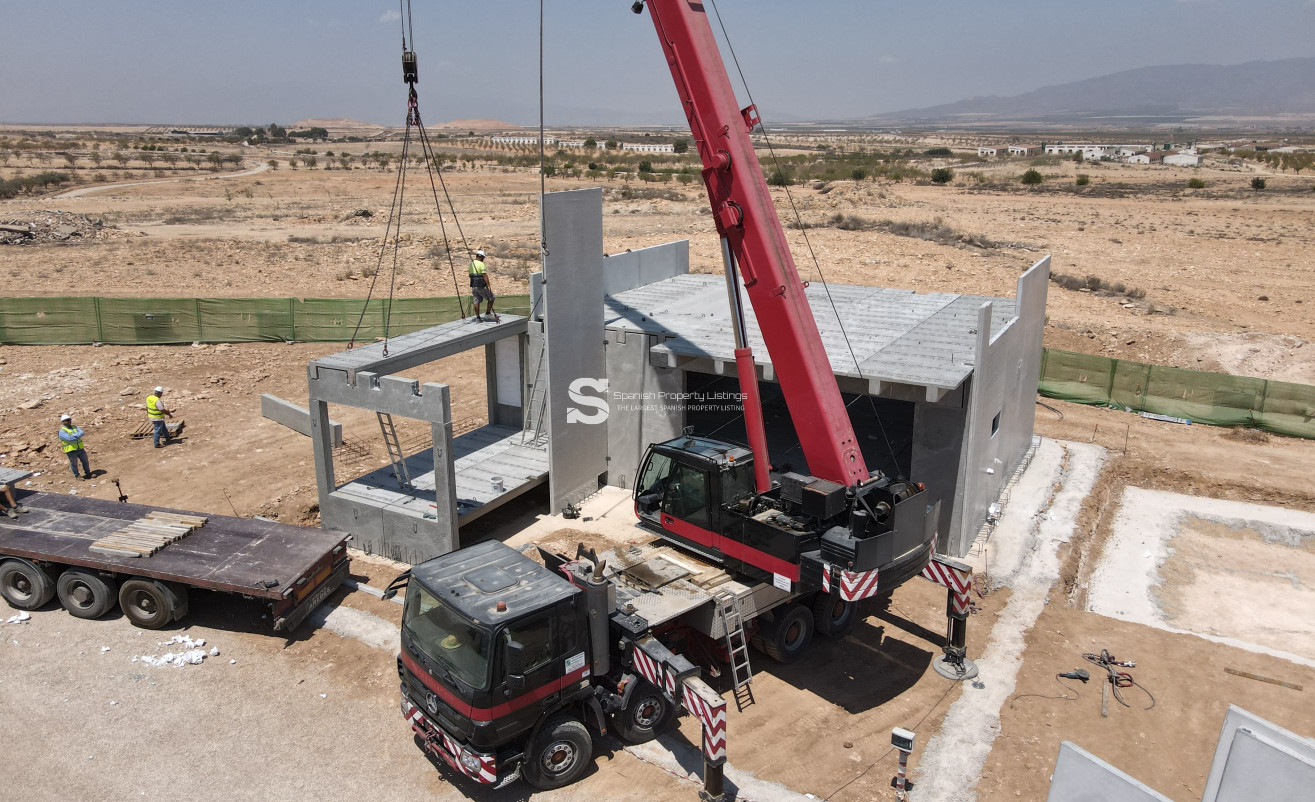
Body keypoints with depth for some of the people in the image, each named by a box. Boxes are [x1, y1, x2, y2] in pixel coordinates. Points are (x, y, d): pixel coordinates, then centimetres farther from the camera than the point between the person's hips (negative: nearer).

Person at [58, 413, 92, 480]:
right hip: (71, 450, -5)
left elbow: (82, 432, -5)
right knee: (74, 464, 7)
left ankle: (88, 473, 30)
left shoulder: (75, 427, 11)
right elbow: (69, 438, -24)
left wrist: (75, 435, -21)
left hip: (80, 449, 5)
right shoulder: (62, 431, -9)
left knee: (85, 461, 14)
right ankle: (77, 476, 23)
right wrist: (78, 435, -16)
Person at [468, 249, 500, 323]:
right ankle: (488, 313, 11)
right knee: (491, 298, 8)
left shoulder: (471, 264, 11)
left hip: (473, 286, 8)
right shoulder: (481, 264, -13)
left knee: (476, 301, 9)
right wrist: (488, 286, -20)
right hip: (481, 286, -8)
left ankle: (477, 318, 9)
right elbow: (485, 276, -20)